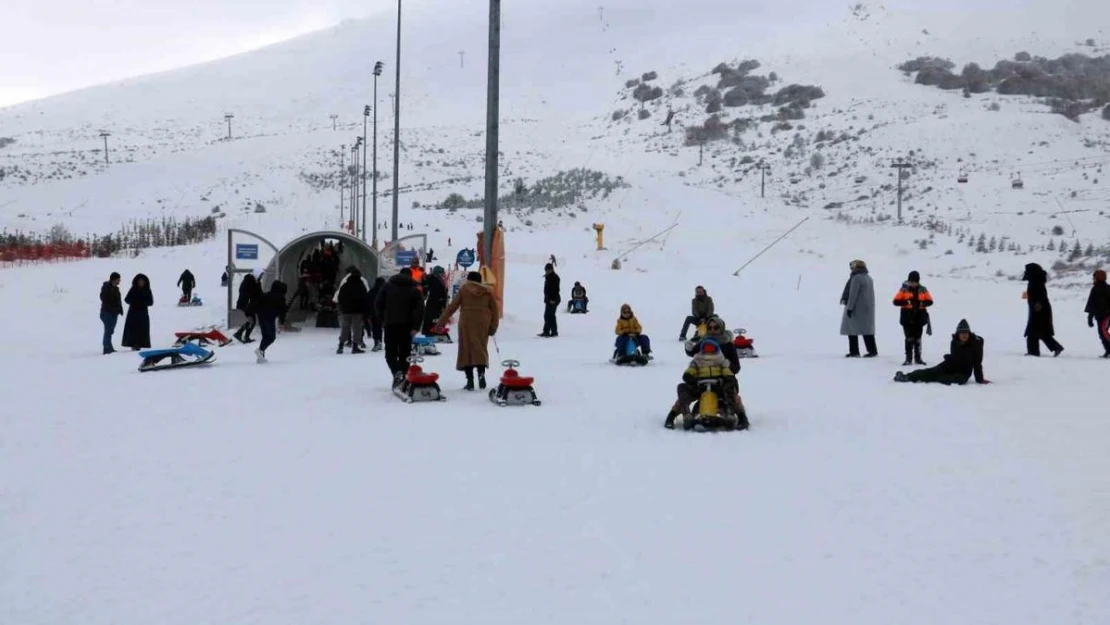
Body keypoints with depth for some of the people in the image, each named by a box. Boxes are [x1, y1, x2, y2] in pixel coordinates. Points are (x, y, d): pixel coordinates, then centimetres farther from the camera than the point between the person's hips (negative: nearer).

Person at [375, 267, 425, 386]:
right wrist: (416, 327, -6)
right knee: (404, 352, 8)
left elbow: (378, 303, 2)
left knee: (390, 351, 7)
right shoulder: (414, 289, 2)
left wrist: (383, 320, 9)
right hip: (406, 326, 0)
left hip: (390, 324, 1)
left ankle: (396, 372, -16)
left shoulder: (388, 285, 6)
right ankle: (403, 375, 1)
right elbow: (420, 308, -9)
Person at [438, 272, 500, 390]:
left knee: (467, 349, 4)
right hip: (483, 323, 2)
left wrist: (441, 320, 7)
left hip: (467, 322, -2)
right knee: (480, 348, 9)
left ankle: (470, 380, -1)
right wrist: (493, 327, 13)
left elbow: (452, 306, 2)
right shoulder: (488, 291, 9)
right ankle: (481, 372, -15)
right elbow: (494, 310, 7)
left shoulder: (464, 289, 3)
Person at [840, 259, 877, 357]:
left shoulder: (856, 278, -13)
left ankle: (854, 351, -3)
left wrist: (849, 308, -17)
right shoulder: (869, 278, 14)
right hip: (867, 308, 8)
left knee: (852, 329, -1)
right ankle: (872, 350, 5)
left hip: (857, 309, -8)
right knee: (867, 330, 9)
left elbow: (853, 294, -18)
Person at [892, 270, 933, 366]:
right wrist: (907, 302, -22)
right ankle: (908, 359, -2)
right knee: (909, 338, -6)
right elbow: (896, 301, -7)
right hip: (907, 317, -2)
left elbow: (930, 301, 5)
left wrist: (922, 303, -16)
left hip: (919, 317, 2)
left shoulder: (923, 290, 4)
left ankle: (918, 358, 17)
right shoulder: (904, 290, -3)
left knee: (918, 338, 9)